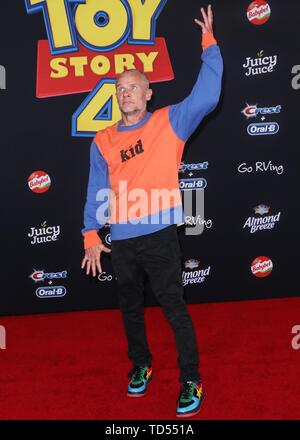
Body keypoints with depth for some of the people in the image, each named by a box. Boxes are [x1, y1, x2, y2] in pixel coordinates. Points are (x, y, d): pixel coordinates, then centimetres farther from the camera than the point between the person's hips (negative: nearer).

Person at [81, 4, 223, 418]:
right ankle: (141, 366, 38)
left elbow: (207, 94, -10)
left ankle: (191, 381, 14)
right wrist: (91, 235, 1)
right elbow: (96, 190, 8)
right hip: (121, 242, 4)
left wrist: (209, 42, -8)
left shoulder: (169, 122, 0)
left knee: (174, 309, 1)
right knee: (130, 308, 18)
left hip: (159, 236, -4)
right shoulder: (103, 141, 7)